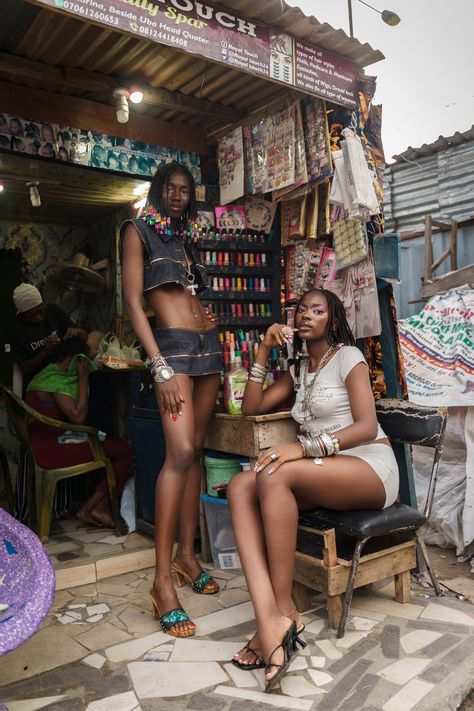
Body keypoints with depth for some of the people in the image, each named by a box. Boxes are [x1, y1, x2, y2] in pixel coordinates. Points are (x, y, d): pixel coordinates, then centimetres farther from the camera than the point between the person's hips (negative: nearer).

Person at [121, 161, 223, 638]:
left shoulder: (184, 238, 23)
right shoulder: (139, 231, 3)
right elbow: (132, 301, -7)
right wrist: (160, 366, -16)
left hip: (206, 345, 7)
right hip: (172, 346, -7)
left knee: (195, 451, 5)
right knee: (180, 452, -18)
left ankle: (186, 554, 14)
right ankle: (162, 577, -12)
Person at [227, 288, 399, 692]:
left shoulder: (348, 356, -1)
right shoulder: (298, 370, 19)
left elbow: (367, 427, -13)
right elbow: (251, 408, 13)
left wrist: (304, 448, -26)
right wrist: (263, 351, 6)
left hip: (371, 468, -6)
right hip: (327, 474, 6)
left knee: (274, 476, -34)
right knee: (240, 486, -21)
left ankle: (284, 612, -22)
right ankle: (270, 621, -33)